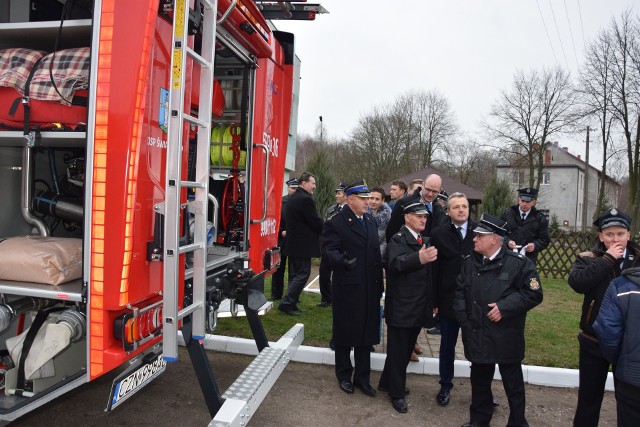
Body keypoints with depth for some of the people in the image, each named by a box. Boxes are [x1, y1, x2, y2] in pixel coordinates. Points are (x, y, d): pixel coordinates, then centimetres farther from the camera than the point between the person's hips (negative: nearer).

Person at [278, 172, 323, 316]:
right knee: (303, 273, -4)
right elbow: (316, 222, -16)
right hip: (303, 244, -10)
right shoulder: (305, 199, -17)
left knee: (295, 274, 15)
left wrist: (320, 226, 14)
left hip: (293, 243, 10)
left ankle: (291, 304, 20)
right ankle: (286, 303, -4)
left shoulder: (292, 198, 14)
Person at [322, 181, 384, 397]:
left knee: (366, 333, 13)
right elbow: (329, 249, -18)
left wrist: (379, 283, 11)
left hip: (370, 288, 6)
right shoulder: (336, 223, -10)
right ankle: (344, 375, 29)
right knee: (345, 333, 10)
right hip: (347, 288, -6)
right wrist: (342, 260, -39)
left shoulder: (371, 221, 11)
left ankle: (362, 377, 28)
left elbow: (376, 251, 14)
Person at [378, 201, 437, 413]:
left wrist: (432, 303, 12)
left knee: (406, 350, 20)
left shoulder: (424, 240, 11)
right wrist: (419, 258, -55)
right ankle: (397, 393, 22)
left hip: (419, 308, 8)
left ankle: (387, 382, 38)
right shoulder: (398, 239, -14)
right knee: (398, 351, 6)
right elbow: (396, 263, -36)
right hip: (401, 308, -8)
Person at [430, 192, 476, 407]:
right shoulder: (438, 234, -4)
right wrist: (434, 301, -5)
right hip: (448, 299, 0)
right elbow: (434, 270, -4)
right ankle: (445, 386, 30)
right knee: (447, 346, 13)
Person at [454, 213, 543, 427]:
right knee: (479, 381, 19)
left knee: (513, 384, 11)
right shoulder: (470, 262, 5)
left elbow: (533, 294, -12)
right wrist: (464, 319, 1)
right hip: (477, 335, 5)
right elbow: (459, 292, 12)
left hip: (506, 338, -4)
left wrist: (505, 307, -19)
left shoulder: (519, 263, -11)